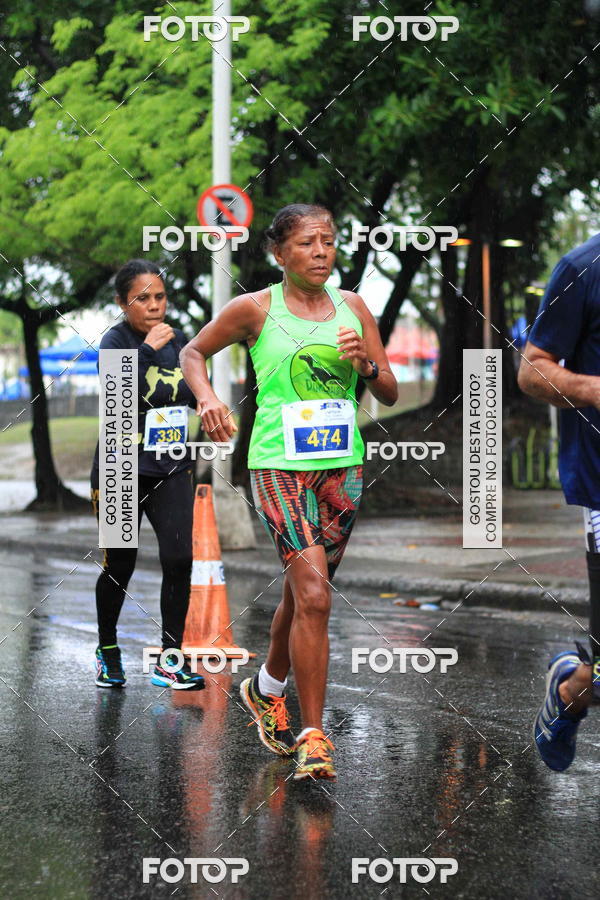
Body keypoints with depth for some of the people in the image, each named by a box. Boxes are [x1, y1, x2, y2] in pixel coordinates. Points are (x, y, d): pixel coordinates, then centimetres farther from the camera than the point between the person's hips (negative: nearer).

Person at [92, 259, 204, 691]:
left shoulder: (177, 340, 6)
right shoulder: (115, 341, -8)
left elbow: (194, 397, 15)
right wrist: (147, 349, -24)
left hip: (171, 467, 3)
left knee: (179, 558, -10)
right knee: (119, 566, 7)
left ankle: (170, 660, -1)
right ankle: (107, 648, 30)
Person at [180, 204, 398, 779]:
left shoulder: (352, 307, 9)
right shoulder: (255, 309, -1)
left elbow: (389, 395, 12)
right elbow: (193, 352, 12)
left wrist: (366, 364, -9)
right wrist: (206, 398, -6)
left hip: (342, 464, 5)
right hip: (279, 463, -5)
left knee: (301, 593, 15)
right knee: (313, 594, -17)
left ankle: (267, 689, 41)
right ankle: (312, 736, -9)